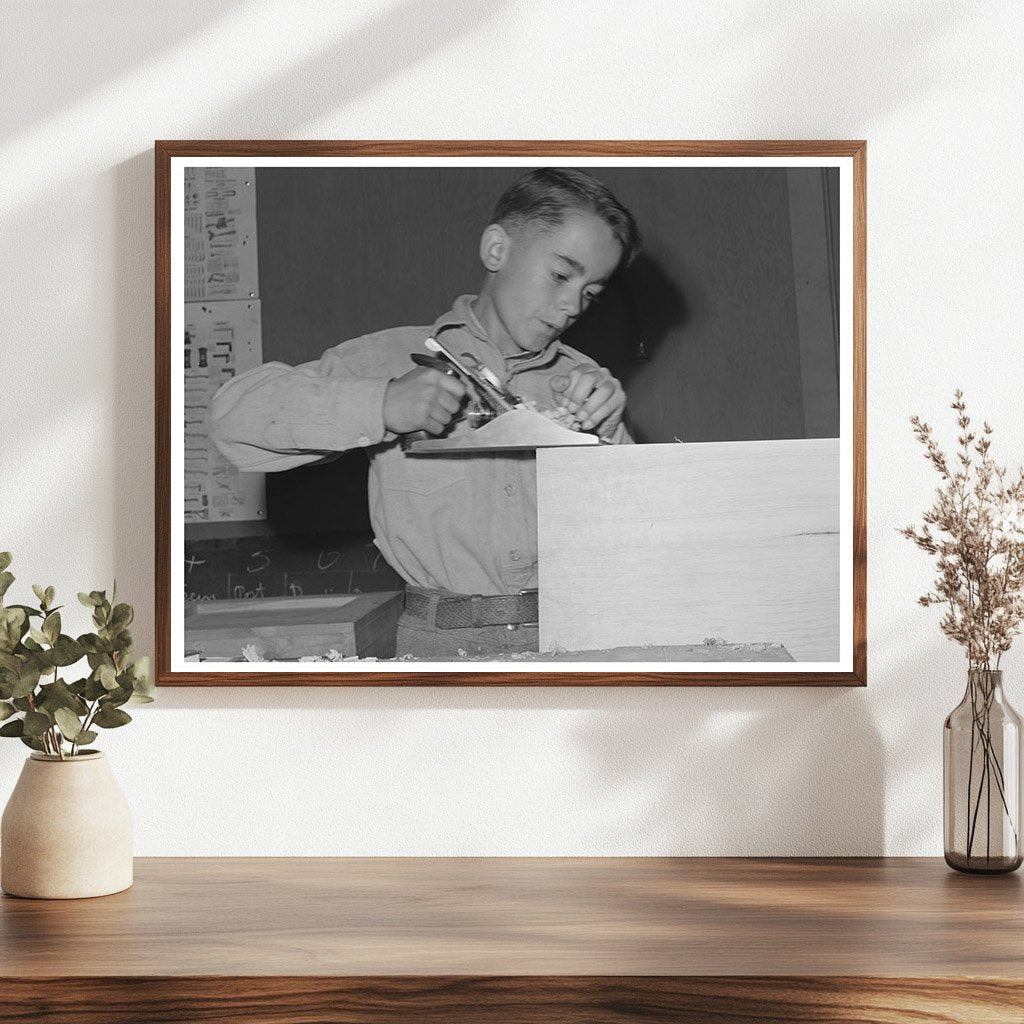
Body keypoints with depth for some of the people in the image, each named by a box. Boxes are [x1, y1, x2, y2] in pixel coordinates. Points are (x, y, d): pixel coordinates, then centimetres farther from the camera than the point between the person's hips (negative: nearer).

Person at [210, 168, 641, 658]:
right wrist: (380, 404, -13)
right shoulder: (395, 357, 8)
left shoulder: (583, 381, 18)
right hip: (443, 644, -3)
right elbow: (235, 411, -2)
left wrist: (606, 437, -4)